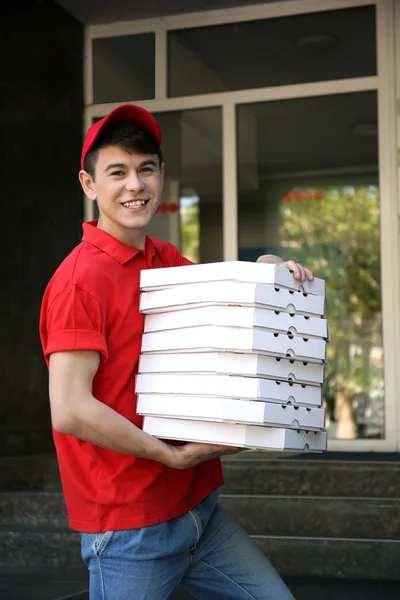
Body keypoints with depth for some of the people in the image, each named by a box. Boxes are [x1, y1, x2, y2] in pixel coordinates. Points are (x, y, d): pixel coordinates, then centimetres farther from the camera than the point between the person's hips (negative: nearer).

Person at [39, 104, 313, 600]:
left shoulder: (166, 261, 8)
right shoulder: (81, 278, -16)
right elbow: (69, 411, -21)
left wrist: (266, 269, 1)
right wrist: (173, 455, -15)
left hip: (199, 511, 7)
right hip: (128, 530, -7)